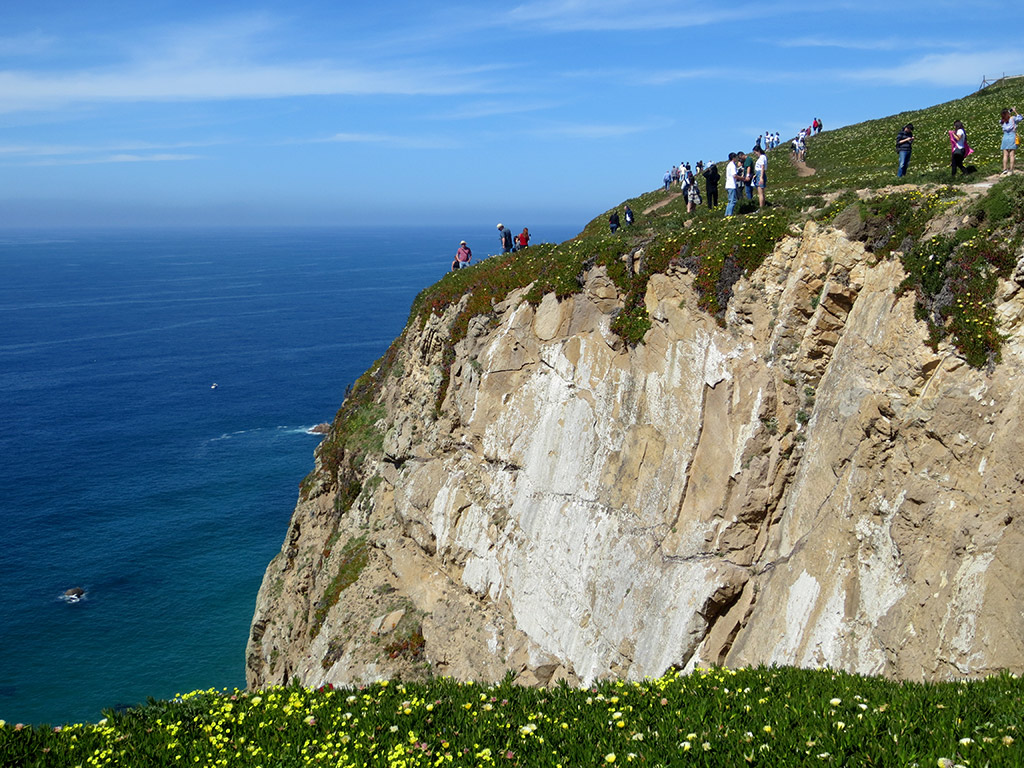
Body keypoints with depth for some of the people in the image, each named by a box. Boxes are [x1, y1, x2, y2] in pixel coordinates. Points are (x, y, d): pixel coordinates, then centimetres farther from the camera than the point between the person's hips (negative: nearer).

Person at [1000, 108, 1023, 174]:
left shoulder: (1001, 121, 1)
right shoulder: (1013, 119, -3)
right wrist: (1015, 111, 12)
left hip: (1005, 137, 2)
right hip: (1012, 137, -2)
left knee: (1005, 155, 4)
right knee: (1012, 155, -2)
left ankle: (1005, 169, -4)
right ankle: (1011, 170, -5)